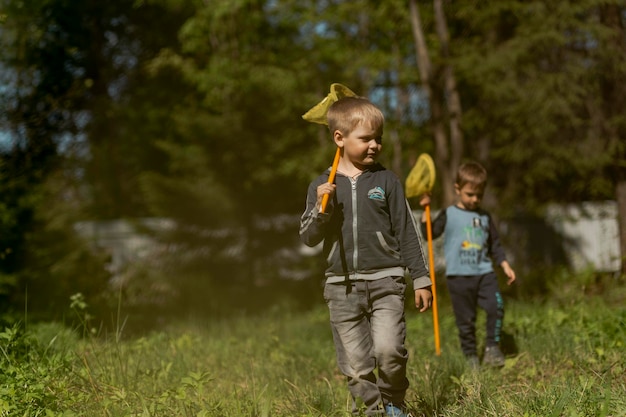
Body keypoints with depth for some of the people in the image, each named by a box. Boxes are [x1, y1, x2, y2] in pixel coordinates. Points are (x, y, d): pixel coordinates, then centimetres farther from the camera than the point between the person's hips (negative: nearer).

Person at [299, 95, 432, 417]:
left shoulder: (386, 181, 2)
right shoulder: (322, 186, 4)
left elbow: (407, 232, 5)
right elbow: (308, 238, 2)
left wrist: (421, 279, 4)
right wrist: (321, 208, -16)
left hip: (385, 281, -1)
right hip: (342, 286, 1)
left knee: (388, 349, -17)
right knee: (356, 367, 2)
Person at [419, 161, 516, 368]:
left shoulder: (485, 217, 13)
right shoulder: (449, 215, 3)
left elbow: (495, 245, 18)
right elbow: (429, 233, -5)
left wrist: (505, 266, 10)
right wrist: (425, 211, -14)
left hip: (484, 273, 2)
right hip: (458, 275, -2)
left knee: (496, 306, -17)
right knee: (465, 319, 2)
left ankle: (492, 347, -3)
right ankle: (471, 356, 14)